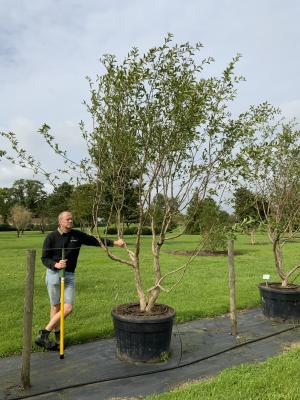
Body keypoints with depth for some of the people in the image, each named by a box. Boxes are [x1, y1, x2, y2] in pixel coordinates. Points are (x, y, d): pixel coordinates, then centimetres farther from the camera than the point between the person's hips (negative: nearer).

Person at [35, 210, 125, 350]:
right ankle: (58, 337, 19)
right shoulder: (51, 237, -6)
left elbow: (96, 240, 2)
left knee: (68, 308, -2)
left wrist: (114, 242, -8)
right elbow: (44, 258, -4)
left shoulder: (77, 235, 3)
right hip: (54, 273, -3)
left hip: (70, 275, 4)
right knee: (55, 307, 4)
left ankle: (44, 333, 12)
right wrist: (55, 265, -24)